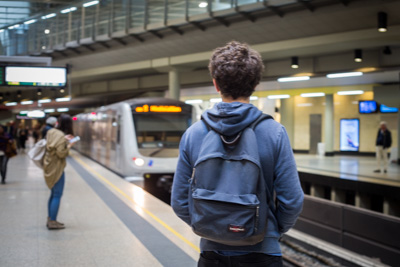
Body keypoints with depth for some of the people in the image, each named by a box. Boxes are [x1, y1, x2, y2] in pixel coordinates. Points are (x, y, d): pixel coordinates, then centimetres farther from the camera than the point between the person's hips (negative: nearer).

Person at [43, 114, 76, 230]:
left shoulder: (51, 132, 5)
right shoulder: (61, 136, -20)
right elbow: (61, 153, -22)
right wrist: (69, 145, -9)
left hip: (50, 167, 9)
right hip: (56, 168, -9)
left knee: (53, 193, 18)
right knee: (57, 195, -2)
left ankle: (50, 219, 25)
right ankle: (52, 222, 1)